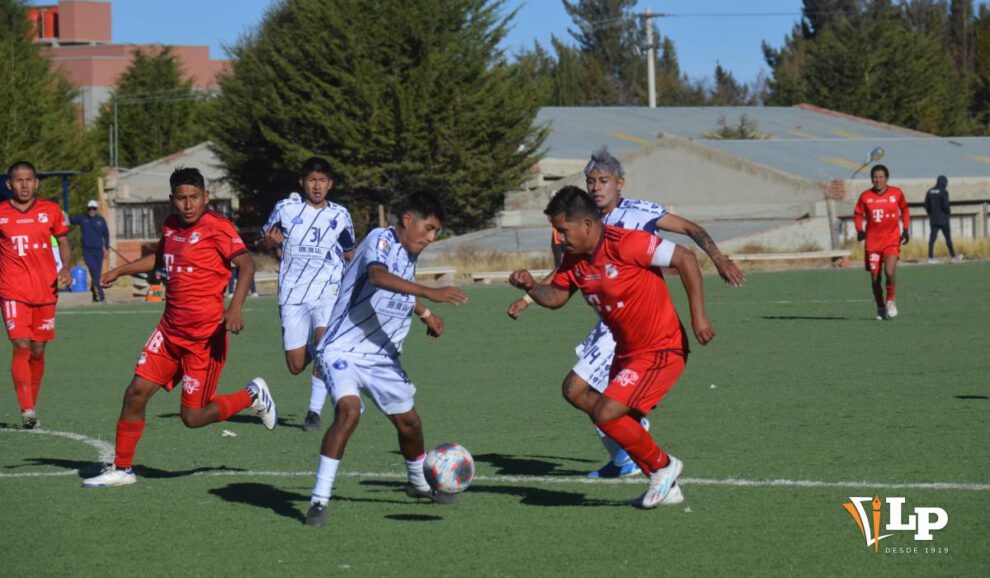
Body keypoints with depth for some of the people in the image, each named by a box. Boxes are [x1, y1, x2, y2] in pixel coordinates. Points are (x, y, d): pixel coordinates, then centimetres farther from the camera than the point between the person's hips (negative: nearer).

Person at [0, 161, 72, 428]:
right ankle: (27, 409, -21)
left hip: (45, 291, 2)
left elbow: (63, 242, 14)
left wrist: (65, 267, -3)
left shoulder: (50, 211, 4)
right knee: (21, 346, -16)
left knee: (38, 351, 8)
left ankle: (32, 407, 23)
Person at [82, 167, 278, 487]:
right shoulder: (170, 226, 10)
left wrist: (235, 306, -37)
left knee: (193, 416, -4)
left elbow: (246, 264, -24)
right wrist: (120, 271, 30)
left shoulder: (216, 227, -13)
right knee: (136, 392, 0)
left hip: (204, 335, -7)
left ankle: (253, 395, 20)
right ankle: (121, 468, 12)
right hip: (170, 329, 7)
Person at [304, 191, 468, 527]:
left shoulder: (409, 256, 9)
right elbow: (378, 276, -39)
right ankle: (319, 500, -25)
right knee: (348, 409, -29)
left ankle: (420, 483, 44)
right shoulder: (381, 241, -16)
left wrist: (425, 314, 34)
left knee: (408, 421, 16)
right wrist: (429, 293, -47)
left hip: (382, 357, 8)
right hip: (344, 350, -8)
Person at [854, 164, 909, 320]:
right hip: (872, 241, 2)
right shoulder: (865, 196, 0)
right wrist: (860, 230, -7)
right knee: (875, 277, 3)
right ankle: (880, 308, 21)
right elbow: (858, 214, 10)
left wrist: (906, 230, 9)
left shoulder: (897, 193, 1)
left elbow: (904, 210, 17)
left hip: (892, 239, -1)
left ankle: (891, 301, 2)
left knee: (890, 271, -21)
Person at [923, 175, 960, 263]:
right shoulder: (944, 192, -11)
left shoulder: (930, 192, 7)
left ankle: (931, 257, -8)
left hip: (933, 219, 4)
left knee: (932, 238, 0)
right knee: (948, 238, 7)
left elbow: (926, 206, 8)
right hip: (943, 219, -4)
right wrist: (949, 211, 3)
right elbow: (946, 205, -16)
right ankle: (953, 256, 17)